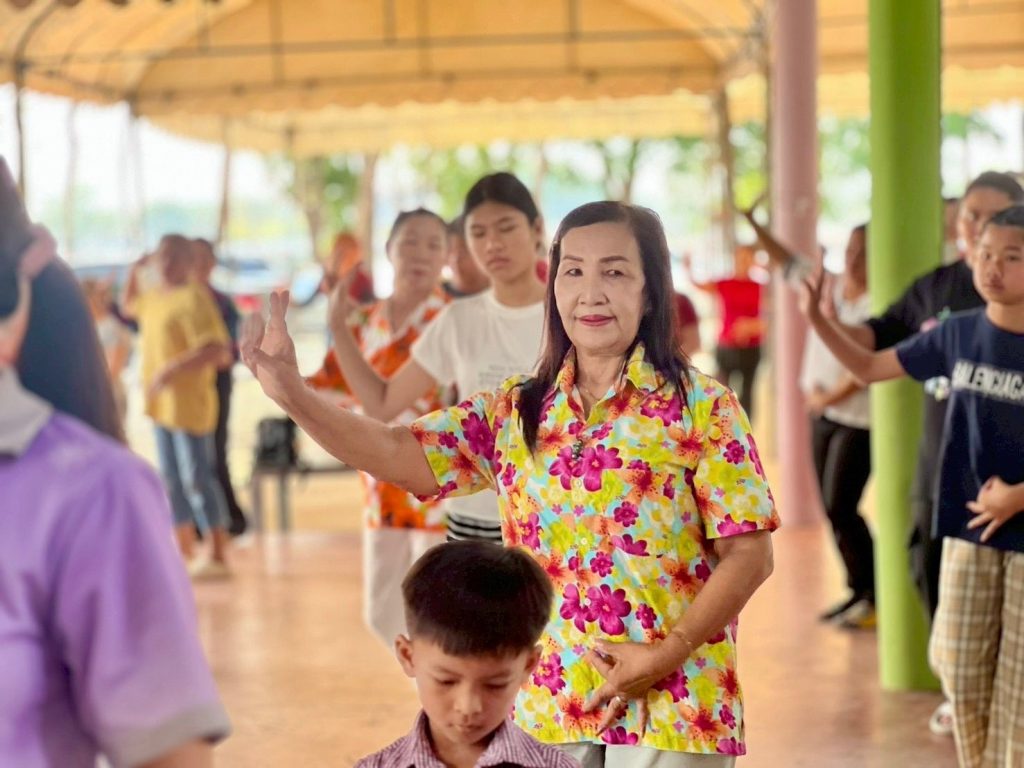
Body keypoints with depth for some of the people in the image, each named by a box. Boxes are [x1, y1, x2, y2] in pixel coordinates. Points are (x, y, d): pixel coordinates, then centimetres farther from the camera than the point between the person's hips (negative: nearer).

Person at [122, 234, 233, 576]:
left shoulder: (193, 298, -16)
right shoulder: (155, 295, 13)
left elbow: (217, 350, -25)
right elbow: (129, 305, 36)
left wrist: (172, 369, -26)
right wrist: (135, 271, 19)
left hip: (189, 403, -9)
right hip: (162, 404, 9)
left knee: (197, 478, -8)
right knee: (172, 480, 14)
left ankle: (219, 556, -3)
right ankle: (185, 550, 24)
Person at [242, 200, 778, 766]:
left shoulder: (702, 406, -4)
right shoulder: (512, 411, 7)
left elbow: (749, 555, -6)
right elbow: (399, 455, -4)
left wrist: (666, 656, -15)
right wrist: (293, 394, -18)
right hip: (547, 709, 4)